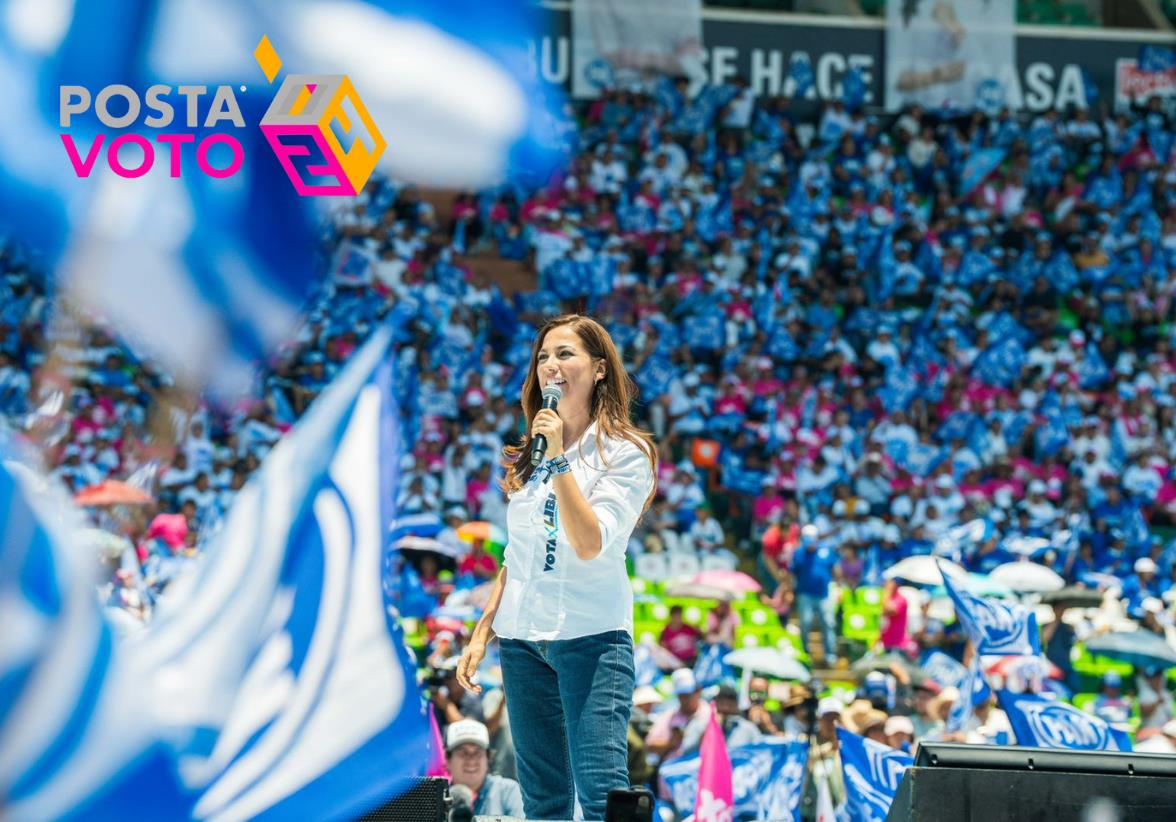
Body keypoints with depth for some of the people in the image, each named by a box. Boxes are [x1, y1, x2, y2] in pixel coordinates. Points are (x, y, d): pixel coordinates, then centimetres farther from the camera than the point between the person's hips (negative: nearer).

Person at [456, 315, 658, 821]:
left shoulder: (626, 452, -4)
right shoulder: (531, 454, 15)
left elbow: (590, 544, -17)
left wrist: (559, 460, -18)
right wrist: (482, 634, 15)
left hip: (592, 637, -6)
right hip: (522, 640, 6)